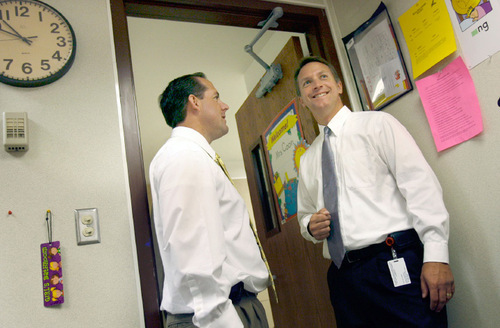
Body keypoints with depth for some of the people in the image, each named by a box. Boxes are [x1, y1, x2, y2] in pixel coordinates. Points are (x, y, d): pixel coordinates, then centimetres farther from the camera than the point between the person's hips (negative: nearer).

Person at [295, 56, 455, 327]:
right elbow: (305, 215, 25)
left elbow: (421, 187, -7)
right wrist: (311, 226, 1)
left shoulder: (377, 124, 2)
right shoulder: (307, 159, 16)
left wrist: (436, 255, -16)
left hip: (398, 265, -4)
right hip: (344, 274, 5)